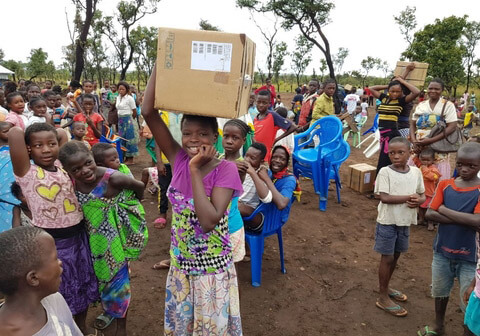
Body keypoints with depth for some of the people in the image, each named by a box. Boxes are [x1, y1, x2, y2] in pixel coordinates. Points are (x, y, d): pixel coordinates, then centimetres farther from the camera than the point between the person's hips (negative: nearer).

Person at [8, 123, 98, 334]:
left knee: (82, 286, 22)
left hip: (78, 236, 6)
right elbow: (14, 133, -26)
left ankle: (82, 328, 45)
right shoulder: (27, 173, -14)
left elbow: (62, 133, 12)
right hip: (51, 242, -5)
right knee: (56, 294, 13)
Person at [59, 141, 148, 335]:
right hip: (93, 238, 5)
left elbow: (139, 187, -11)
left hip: (114, 238, -5)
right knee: (100, 275, 23)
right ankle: (108, 309, 51)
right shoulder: (72, 183, -15)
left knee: (118, 278, 7)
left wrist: (132, 206, 4)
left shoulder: (112, 178, -28)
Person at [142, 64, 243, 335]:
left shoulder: (226, 170, -20)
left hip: (213, 268, -4)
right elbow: (149, 112, -17)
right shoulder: (179, 160, -9)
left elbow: (209, 220, -32)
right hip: (180, 264, 4)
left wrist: (196, 170, -29)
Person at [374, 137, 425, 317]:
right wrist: (408, 197, -23)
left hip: (405, 222, 5)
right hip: (388, 222, -5)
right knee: (387, 257, 3)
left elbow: (422, 195, 8)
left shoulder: (416, 172, 0)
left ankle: (386, 287, 39)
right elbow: (384, 197, -21)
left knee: (396, 255, 18)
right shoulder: (385, 172, -15)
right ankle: (383, 297, 16)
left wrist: (418, 200, -14)